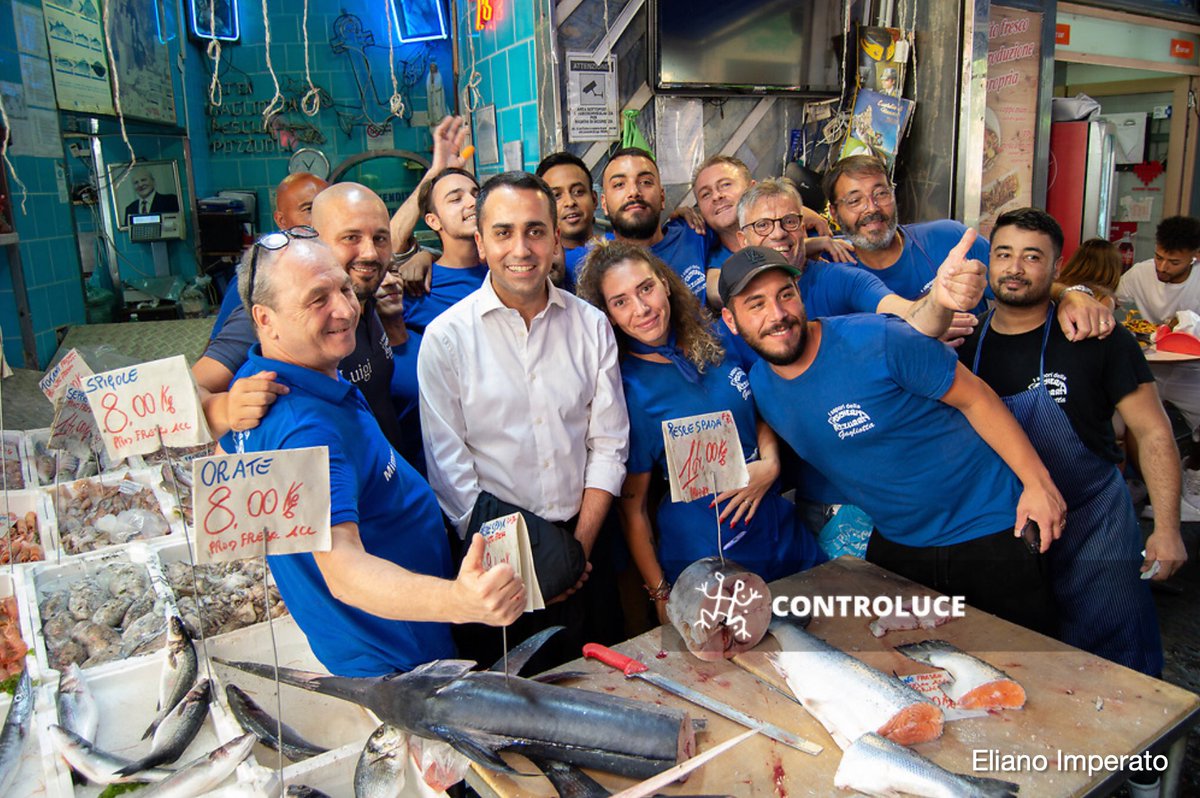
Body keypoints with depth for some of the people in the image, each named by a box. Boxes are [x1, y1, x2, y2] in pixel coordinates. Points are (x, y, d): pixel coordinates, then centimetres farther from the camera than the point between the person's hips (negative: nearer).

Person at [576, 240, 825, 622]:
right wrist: (661, 596, -8)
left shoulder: (714, 342, -3)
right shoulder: (626, 392, -17)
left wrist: (770, 463, -8)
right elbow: (632, 508, -11)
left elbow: (761, 412, 12)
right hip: (705, 563, -5)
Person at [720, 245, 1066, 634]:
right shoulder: (758, 387, -6)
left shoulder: (877, 341, -24)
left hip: (989, 530, -4)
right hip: (895, 542, 5)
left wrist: (1038, 482, -16)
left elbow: (975, 397, -16)